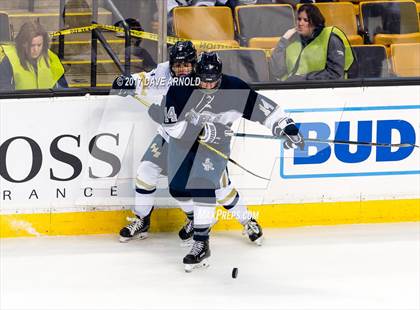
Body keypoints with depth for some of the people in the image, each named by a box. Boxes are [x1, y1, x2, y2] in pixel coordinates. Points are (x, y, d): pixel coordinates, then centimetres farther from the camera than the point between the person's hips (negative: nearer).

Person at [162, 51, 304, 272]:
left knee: (204, 185, -22)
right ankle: (194, 213, 39)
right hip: (183, 138, 2)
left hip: (216, 142, -2)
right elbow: (171, 125, -25)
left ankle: (201, 243, -21)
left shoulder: (234, 89, -22)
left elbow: (261, 107, -14)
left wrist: (285, 126, -20)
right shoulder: (180, 89, -23)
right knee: (177, 188, 2)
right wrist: (201, 129, -35)